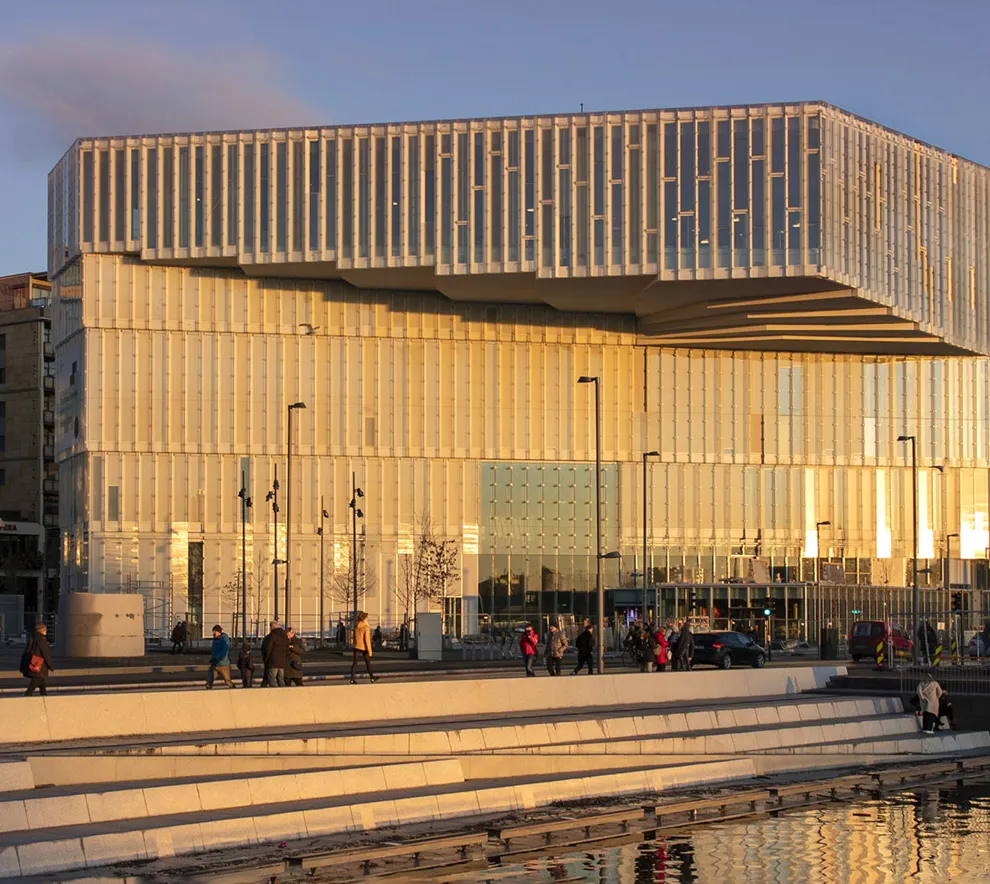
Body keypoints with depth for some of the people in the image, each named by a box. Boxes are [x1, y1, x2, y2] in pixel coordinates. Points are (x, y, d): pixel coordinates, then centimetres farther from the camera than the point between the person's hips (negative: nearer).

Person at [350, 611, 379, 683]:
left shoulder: (356, 626, 2)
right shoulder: (366, 627, -16)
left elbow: (354, 637, 10)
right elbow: (367, 639, -18)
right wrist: (370, 651, -14)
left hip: (356, 647, 4)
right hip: (364, 647, -4)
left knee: (354, 663, 1)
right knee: (368, 662, 12)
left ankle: (352, 679, -7)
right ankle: (372, 677, 23)